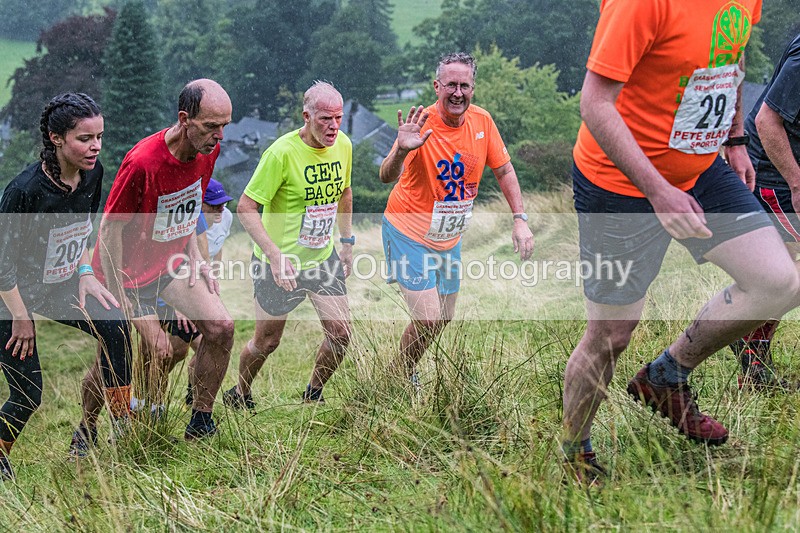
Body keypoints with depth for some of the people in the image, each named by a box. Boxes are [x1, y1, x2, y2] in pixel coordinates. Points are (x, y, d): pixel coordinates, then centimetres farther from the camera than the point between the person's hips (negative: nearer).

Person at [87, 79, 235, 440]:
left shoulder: (208, 150, -8)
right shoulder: (142, 162, -29)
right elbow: (110, 229, -20)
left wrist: (194, 256, 6)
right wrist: (118, 298, -17)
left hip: (172, 263, 6)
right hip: (127, 271, -6)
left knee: (221, 328, -8)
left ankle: (200, 423, 5)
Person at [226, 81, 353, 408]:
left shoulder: (343, 145, -3)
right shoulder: (282, 152, -23)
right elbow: (246, 207, -21)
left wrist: (347, 243, 15)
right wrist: (276, 256, -28)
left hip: (324, 257, 5)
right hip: (280, 261, -5)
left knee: (340, 333, -2)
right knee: (267, 341, 7)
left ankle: (313, 395, 23)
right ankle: (239, 395, 34)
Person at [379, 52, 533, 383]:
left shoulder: (482, 121, -8)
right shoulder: (422, 124, -23)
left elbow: (504, 170, 4)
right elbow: (387, 178, -33)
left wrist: (520, 219, -4)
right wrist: (401, 151, -53)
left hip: (450, 237, 6)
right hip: (410, 233, -6)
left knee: (444, 317, 17)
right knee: (428, 319, -14)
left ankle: (404, 370, 39)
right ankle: (398, 377, 12)